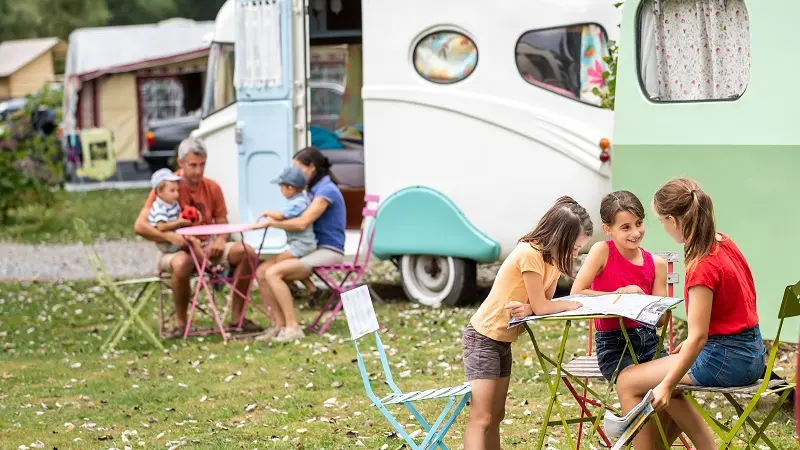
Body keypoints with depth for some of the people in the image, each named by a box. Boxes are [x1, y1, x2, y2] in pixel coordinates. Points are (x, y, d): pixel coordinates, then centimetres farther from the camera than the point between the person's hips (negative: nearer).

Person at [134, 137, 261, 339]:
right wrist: (170, 236, -32)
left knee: (247, 252, -18)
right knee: (182, 262, -41)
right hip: (173, 251, -5)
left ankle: (236, 317, -9)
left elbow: (222, 223, 10)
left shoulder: (212, 188, 3)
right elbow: (140, 226, -16)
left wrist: (221, 239, -15)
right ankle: (180, 322, -20)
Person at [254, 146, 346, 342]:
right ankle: (279, 324, -7)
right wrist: (274, 216, 3)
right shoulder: (314, 190, 17)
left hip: (328, 252, -9)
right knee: (262, 272, -6)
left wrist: (273, 223, -12)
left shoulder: (327, 190, -14)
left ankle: (292, 326, -22)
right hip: (313, 249, 9)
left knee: (273, 273, -25)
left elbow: (302, 222, -23)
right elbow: (299, 217, 21)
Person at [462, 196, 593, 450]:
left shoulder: (552, 256, 4)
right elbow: (541, 307, -21)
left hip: (504, 341, 9)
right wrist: (571, 305, -7)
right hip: (482, 338, -9)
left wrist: (528, 308, -22)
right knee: (481, 419, -14)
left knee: (496, 416, 11)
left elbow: (544, 302, -1)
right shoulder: (529, 253, -24)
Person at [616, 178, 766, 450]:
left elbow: (698, 336, -25)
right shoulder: (724, 243, 3)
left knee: (628, 382, -2)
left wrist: (667, 384, -22)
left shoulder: (703, 268, -23)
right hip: (751, 353, 9)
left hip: (726, 360, -9)